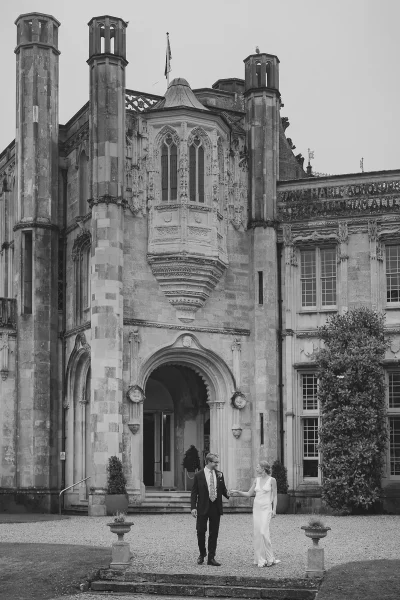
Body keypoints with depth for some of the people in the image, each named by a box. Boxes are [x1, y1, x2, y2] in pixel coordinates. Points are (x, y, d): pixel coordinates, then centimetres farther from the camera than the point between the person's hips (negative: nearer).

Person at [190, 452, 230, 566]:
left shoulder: (219, 475, 6)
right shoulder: (198, 475, -4)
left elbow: (223, 489, 11)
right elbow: (194, 493, -3)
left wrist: (228, 495, -11)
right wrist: (193, 507, -11)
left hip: (216, 508, 3)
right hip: (203, 508, -3)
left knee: (214, 533, 5)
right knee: (201, 532, 2)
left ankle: (211, 558, 11)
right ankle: (202, 554, 24)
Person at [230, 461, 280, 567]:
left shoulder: (272, 480, -3)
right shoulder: (256, 480, 10)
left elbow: (275, 496, -1)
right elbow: (248, 494, 12)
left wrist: (274, 509, -8)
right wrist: (237, 492, 1)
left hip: (266, 508, -5)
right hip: (256, 507, 5)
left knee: (264, 532, -16)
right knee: (257, 533, 0)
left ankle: (270, 558, -6)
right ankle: (260, 559, 6)